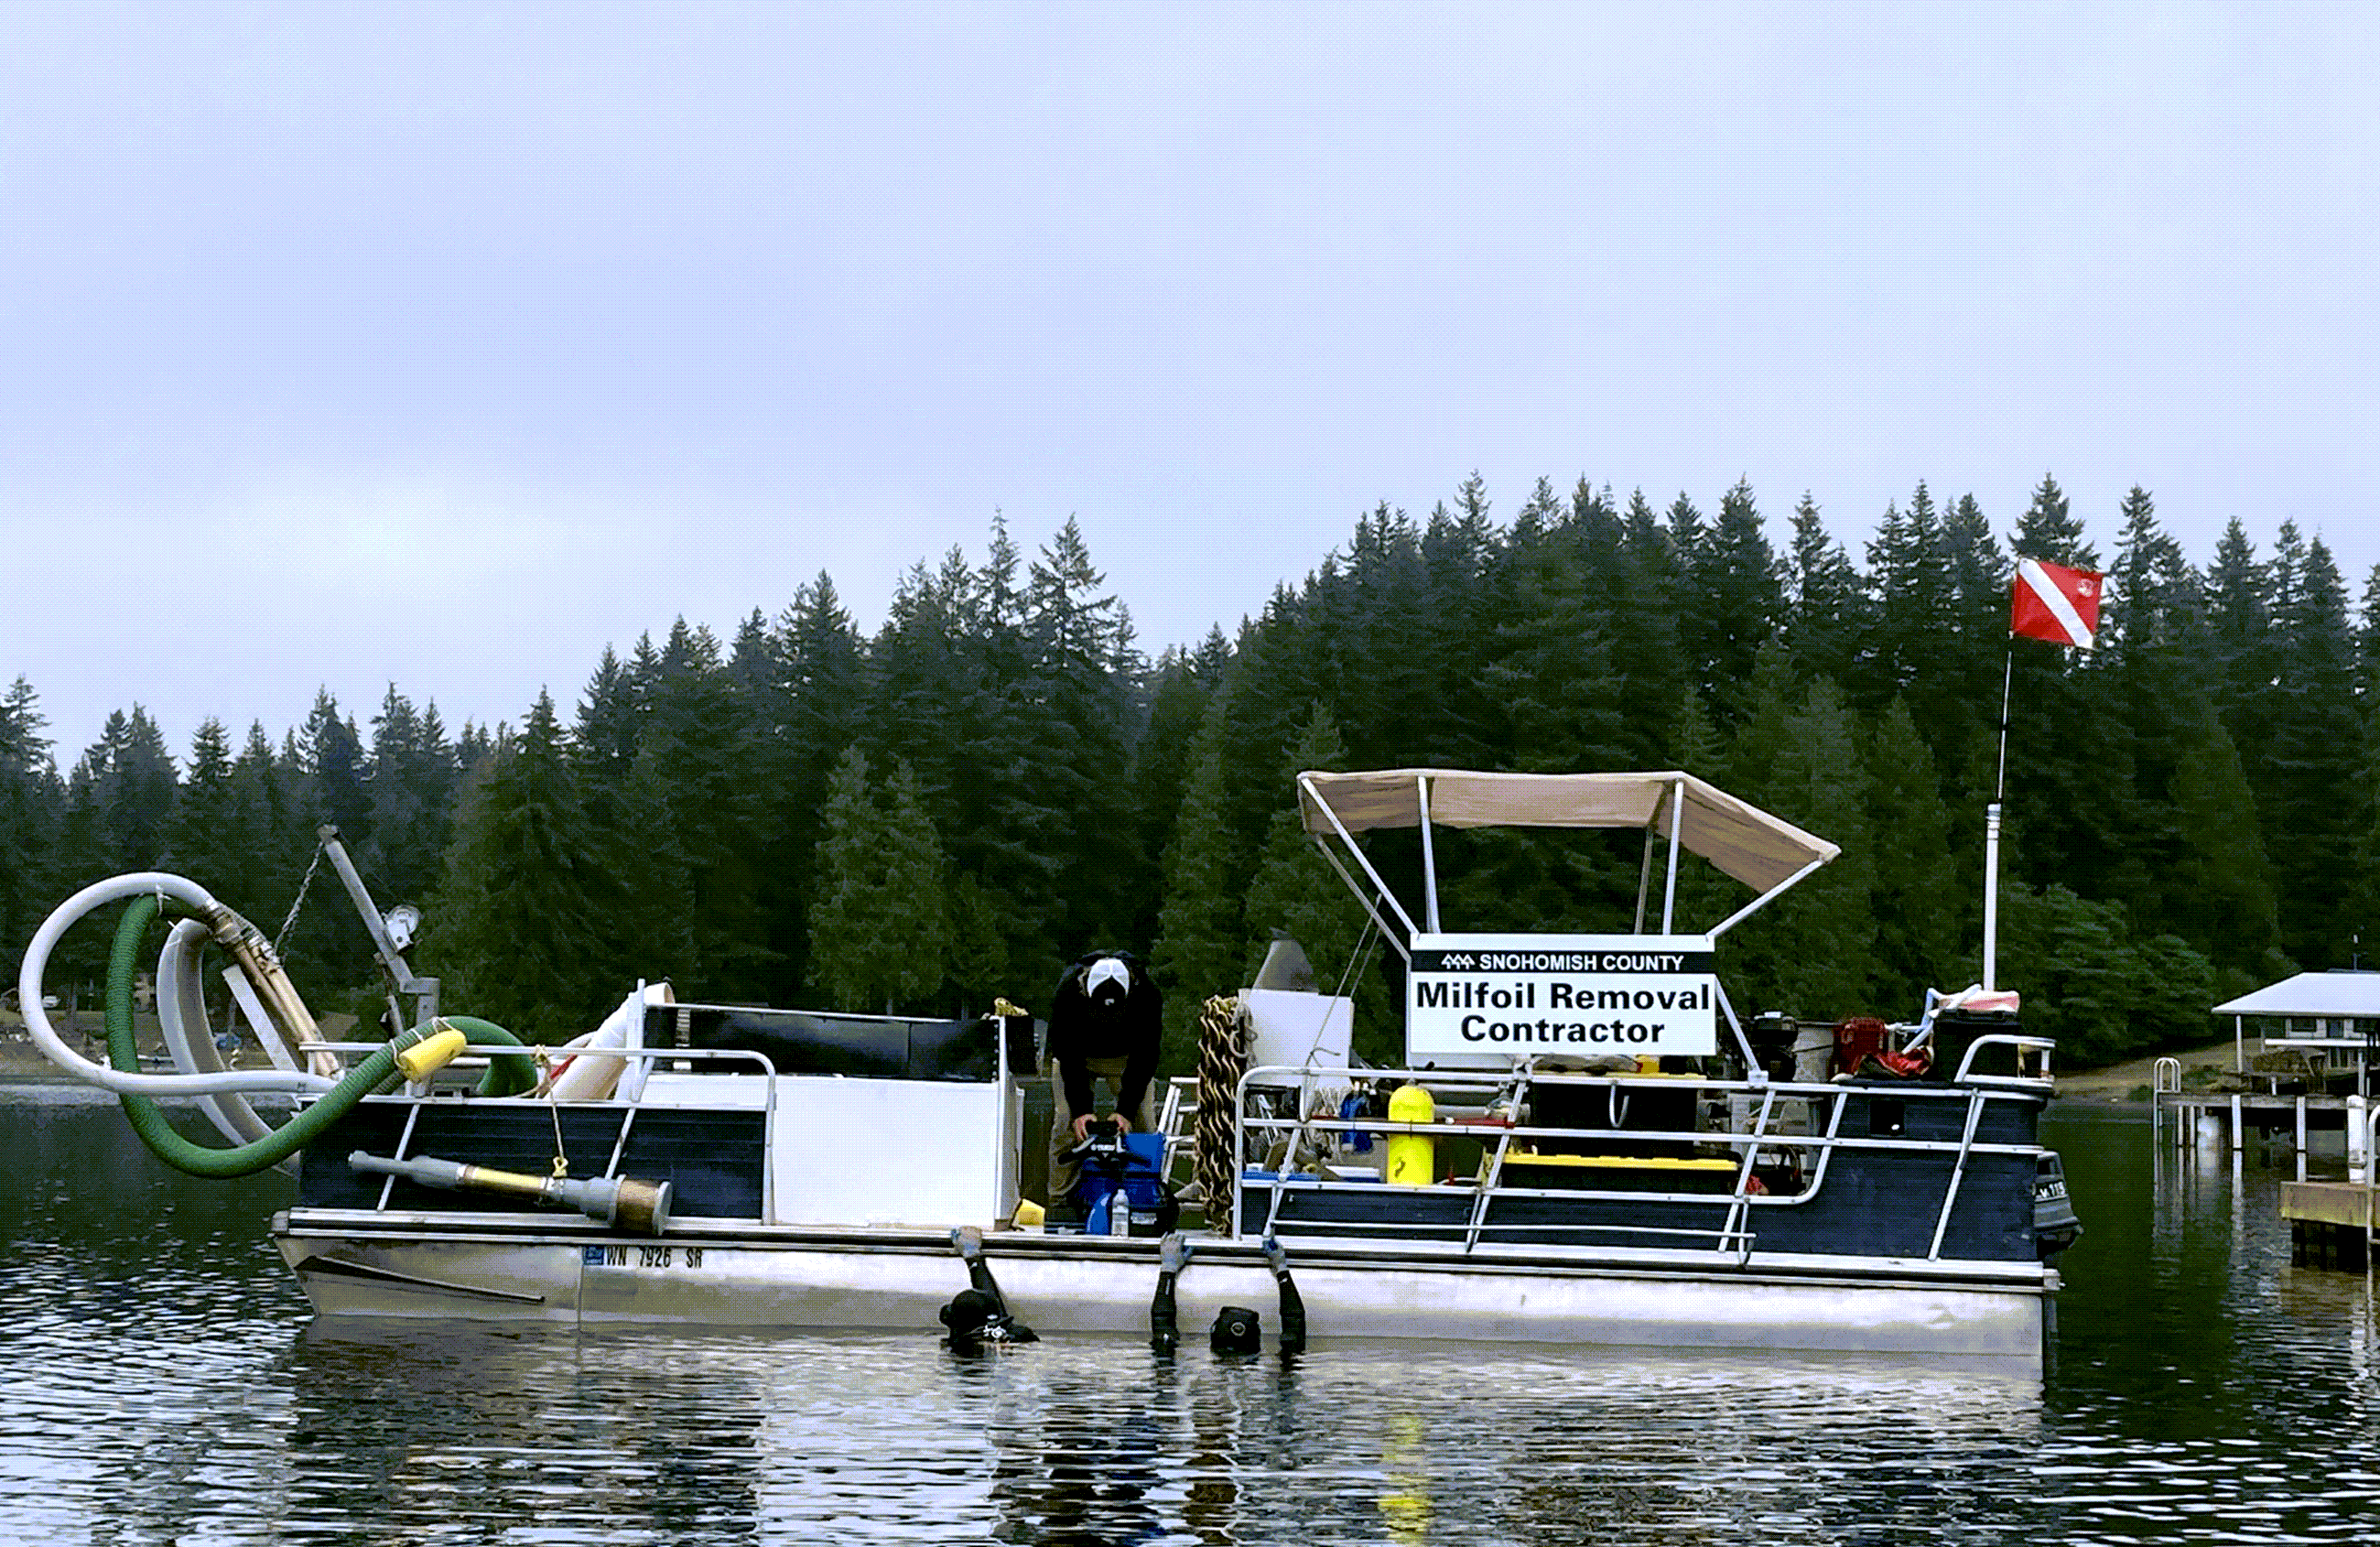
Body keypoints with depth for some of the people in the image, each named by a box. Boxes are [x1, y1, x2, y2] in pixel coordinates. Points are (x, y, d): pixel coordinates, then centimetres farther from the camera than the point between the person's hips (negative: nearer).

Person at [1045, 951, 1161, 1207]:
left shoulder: (1146, 995, -34)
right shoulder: (1068, 993, -35)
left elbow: (1143, 1058, -27)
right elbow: (1069, 1058, -29)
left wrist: (1126, 1110, -34)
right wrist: (1081, 1109, -36)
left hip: (1127, 1056, 1)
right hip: (1076, 1054, -1)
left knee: (1143, 1122, -11)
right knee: (1066, 1121, -12)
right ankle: (1060, 1200, -5)